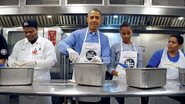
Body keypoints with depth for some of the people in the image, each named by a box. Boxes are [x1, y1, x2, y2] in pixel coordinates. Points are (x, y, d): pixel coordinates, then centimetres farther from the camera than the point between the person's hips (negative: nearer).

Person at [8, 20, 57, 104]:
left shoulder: (46, 43, -1)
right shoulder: (19, 44, 12)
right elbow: (11, 59, 12)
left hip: (42, 81, -3)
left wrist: (34, 63, -24)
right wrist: (15, 63, -12)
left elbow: (52, 60, -11)